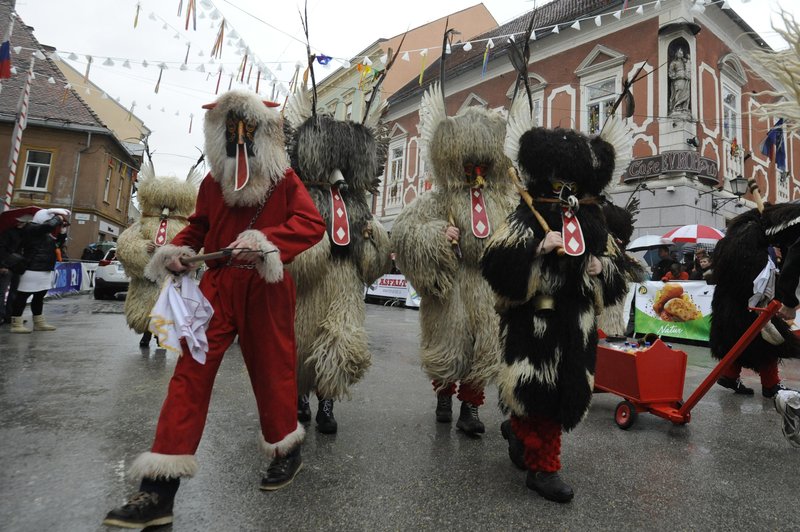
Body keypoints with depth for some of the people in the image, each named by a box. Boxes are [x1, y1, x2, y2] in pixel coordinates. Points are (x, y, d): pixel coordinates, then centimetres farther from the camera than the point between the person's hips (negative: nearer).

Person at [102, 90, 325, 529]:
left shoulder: (284, 180, 0)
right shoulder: (213, 182, 14)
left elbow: (312, 223, -12)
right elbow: (198, 226, 23)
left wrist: (264, 241, -26)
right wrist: (177, 251, 2)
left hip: (266, 288, -3)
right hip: (218, 283, 4)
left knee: (271, 367, 8)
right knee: (191, 371, -3)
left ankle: (287, 450, 35)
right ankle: (158, 492, 5)